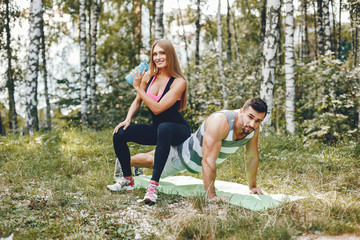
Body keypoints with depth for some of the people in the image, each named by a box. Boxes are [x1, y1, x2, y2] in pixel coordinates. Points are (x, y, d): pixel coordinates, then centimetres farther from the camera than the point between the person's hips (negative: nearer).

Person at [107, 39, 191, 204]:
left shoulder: (179, 82, -18)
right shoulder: (148, 76, 1)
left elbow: (157, 108, -26)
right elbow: (137, 101, 13)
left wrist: (138, 87, -24)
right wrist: (128, 119, -5)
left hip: (178, 130, -7)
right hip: (156, 129, 7)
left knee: (163, 128, -42)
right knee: (119, 133, -12)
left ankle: (153, 184, -45)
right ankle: (127, 180, 6)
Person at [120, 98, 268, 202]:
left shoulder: (253, 126, -25)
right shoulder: (220, 122, -47)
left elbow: (252, 157, -8)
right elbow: (208, 161, -47)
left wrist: (252, 186, -4)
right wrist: (211, 196, -46)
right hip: (186, 155, -7)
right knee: (153, 161, 21)